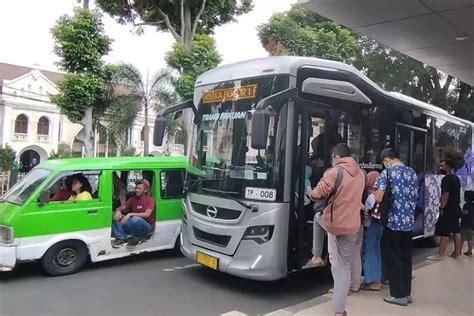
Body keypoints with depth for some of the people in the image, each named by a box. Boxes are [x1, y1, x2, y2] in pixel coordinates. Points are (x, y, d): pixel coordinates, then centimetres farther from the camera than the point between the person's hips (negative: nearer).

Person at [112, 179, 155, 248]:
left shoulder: (150, 200, -10)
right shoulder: (133, 199, 8)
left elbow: (147, 215, -25)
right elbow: (122, 207, 7)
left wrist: (130, 214, -32)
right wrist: (118, 211, -18)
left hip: (147, 227, -6)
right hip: (133, 226, 6)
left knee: (135, 219, -39)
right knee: (115, 217, -9)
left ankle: (136, 239, -12)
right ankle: (122, 239, -15)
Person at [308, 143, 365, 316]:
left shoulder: (334, 172, -15)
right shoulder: (361, 174, 9)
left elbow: (318, 194, -23)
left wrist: (312, 194, -2)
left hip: (332, 222, -4)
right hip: (352, 227, 5)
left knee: (318, 217, 33)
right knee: (344, 266, 11)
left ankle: (316, 256, 38)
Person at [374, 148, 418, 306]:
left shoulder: (388, 172, -8)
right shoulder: (412, 172, 10)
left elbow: (378, 198, -17)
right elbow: (415, 197, 16)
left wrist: (372, 191, 3)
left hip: (393, 221, -6)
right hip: (409, 221, 6)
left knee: (393, 257, 3)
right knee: (405, 256, 14)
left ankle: (398, 295, 9)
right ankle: (407, 293, 22)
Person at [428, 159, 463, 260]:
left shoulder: (446, 178, -16)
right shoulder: (456, 178, 14)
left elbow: (445, 194, -23)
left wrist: (442, 208, -19)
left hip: (448, 209, -10)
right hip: (456, 208, 10)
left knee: (444, 232, -7)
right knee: (456, 230, 12)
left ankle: (441, 254, -4)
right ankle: (457, 252, 18)